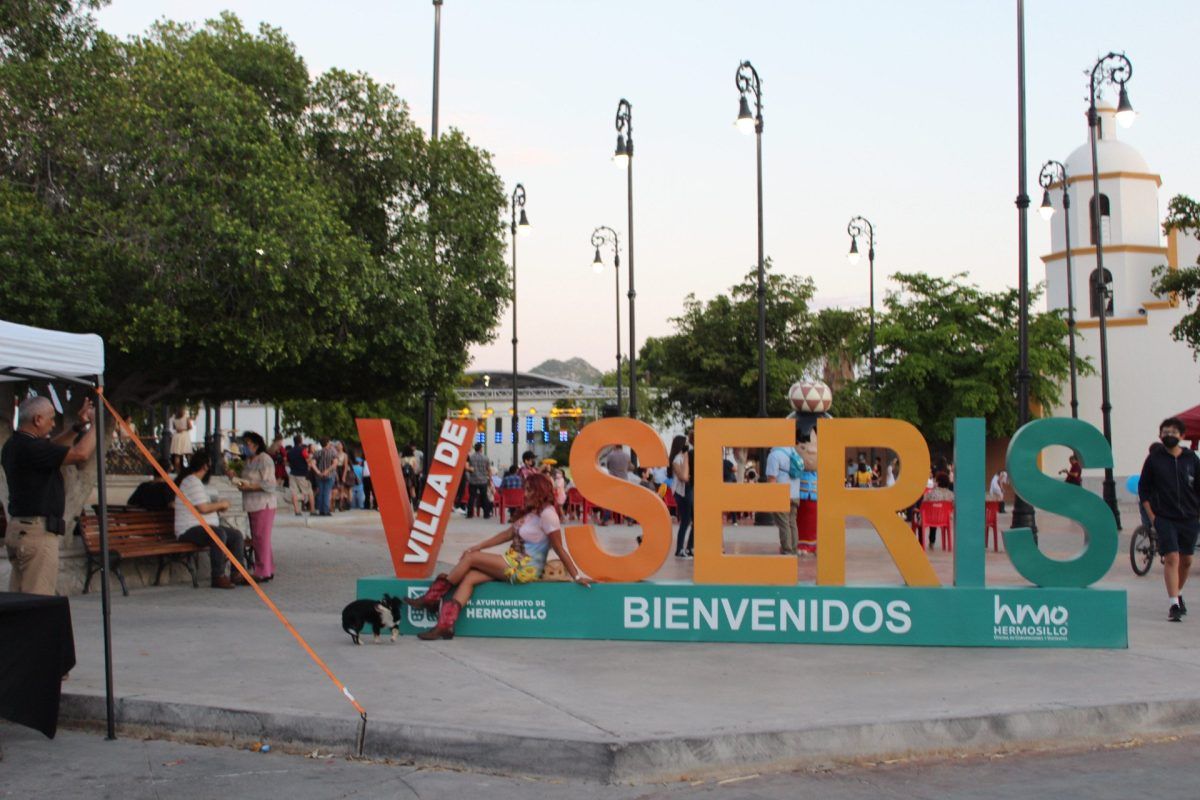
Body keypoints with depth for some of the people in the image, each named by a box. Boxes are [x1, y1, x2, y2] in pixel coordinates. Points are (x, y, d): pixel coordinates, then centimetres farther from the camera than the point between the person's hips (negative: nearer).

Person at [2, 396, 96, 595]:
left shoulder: (14, 446, 13)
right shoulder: (31, 447, -18)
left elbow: (52, 448, 29)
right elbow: (81, 454, -23)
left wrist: (78, 427, 22)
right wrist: (94, 425, -7)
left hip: (18, 529, 10)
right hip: (38, 532, -10)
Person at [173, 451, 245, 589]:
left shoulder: (194, 480, 20)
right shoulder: (192, 481, -14)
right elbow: (203, 508, -21)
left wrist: (218, 505, 15)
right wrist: (221, 504, -6)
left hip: (204, 527, 11)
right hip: (189, 530, -11)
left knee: (237, 535, 1)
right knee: (219, 534, -37)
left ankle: (237, 574, -2)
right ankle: (218, 577, -35)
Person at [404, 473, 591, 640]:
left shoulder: (547, 514, -12)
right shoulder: (529, 512, 16)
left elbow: (559, 549, -12)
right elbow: (508, 533, 16)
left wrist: (576, 576, -14)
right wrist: (479, 546, 10)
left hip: (525, 569, -9)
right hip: (513, 565, 9)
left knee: (469, 558, -8)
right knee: (469, 577, -9)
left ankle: (431, 598, 3)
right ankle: (445, 625, -20)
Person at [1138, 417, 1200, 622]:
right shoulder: (1153, 459, 0)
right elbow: (1143, 489, 4)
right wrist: (1151, 516, -2)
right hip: (1164, 519, -3)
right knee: (1171, 558, -13)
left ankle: (1178, 594, 36)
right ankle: (1174, 605, -13)